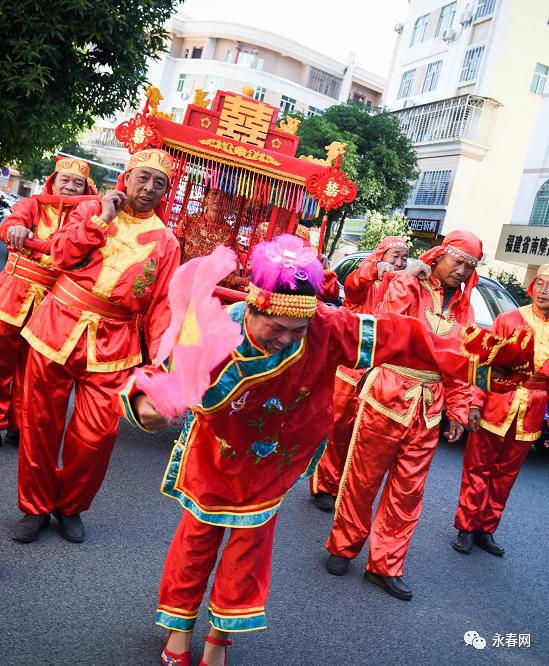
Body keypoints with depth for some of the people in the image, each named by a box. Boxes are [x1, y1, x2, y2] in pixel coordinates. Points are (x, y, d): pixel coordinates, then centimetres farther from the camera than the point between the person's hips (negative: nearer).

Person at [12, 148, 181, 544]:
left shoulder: (165, 242, 6)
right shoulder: (92, 210, 9)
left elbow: (161, 305, 3)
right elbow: (61, 254, -4)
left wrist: (160, 356, -6)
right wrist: (102, 218, -9)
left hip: (112, 343, 0)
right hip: (59, 325, 1)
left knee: (98, 434, -3)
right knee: (41, 422, 8)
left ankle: (70, 506, 24)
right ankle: (36, 507, 29)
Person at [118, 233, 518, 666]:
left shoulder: (326, 328, -30)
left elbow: (396, 336, -25)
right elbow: (161, 377, -30)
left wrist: (466, 361, -24)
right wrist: (146, 403, -54)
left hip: (271, 466, 1)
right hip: (214, 456, -1)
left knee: (251, 542, 17)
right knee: (198, 537, 17)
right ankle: (181, 627, 44)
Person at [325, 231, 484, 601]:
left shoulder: (463, 309, 11)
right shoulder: (405, 286, -3)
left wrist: (458, 411, 8)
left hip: (428, 410, 5)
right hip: (386, 400, -4)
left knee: (408, 491, 9)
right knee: (363, 479, 7)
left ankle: (385, 566, 25)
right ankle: (343, 546, 29)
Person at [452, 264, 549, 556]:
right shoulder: (509, 319, -3)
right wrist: (475, 402, -13)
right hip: (494, 409, -3)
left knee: (505, 475, 13)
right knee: (477, 469, 4)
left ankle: (486, 528, 28)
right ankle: (466, 527, 19)